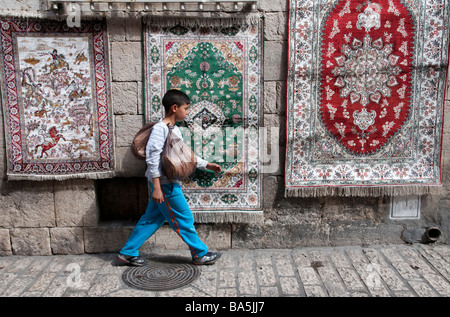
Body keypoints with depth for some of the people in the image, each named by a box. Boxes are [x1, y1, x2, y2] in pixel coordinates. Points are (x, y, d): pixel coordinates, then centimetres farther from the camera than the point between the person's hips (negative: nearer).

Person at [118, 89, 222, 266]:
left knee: (152, 219, 15)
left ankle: (128, 253, 25)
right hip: (164, 184, -10)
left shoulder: (175, 130, 13)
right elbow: (152, 158, -21)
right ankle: (200, 255, 18)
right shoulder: (160, 128, -17)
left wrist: (207, 165, 18)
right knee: (184, 220, 3)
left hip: (169, 183, 10)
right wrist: (156, 188, -23)